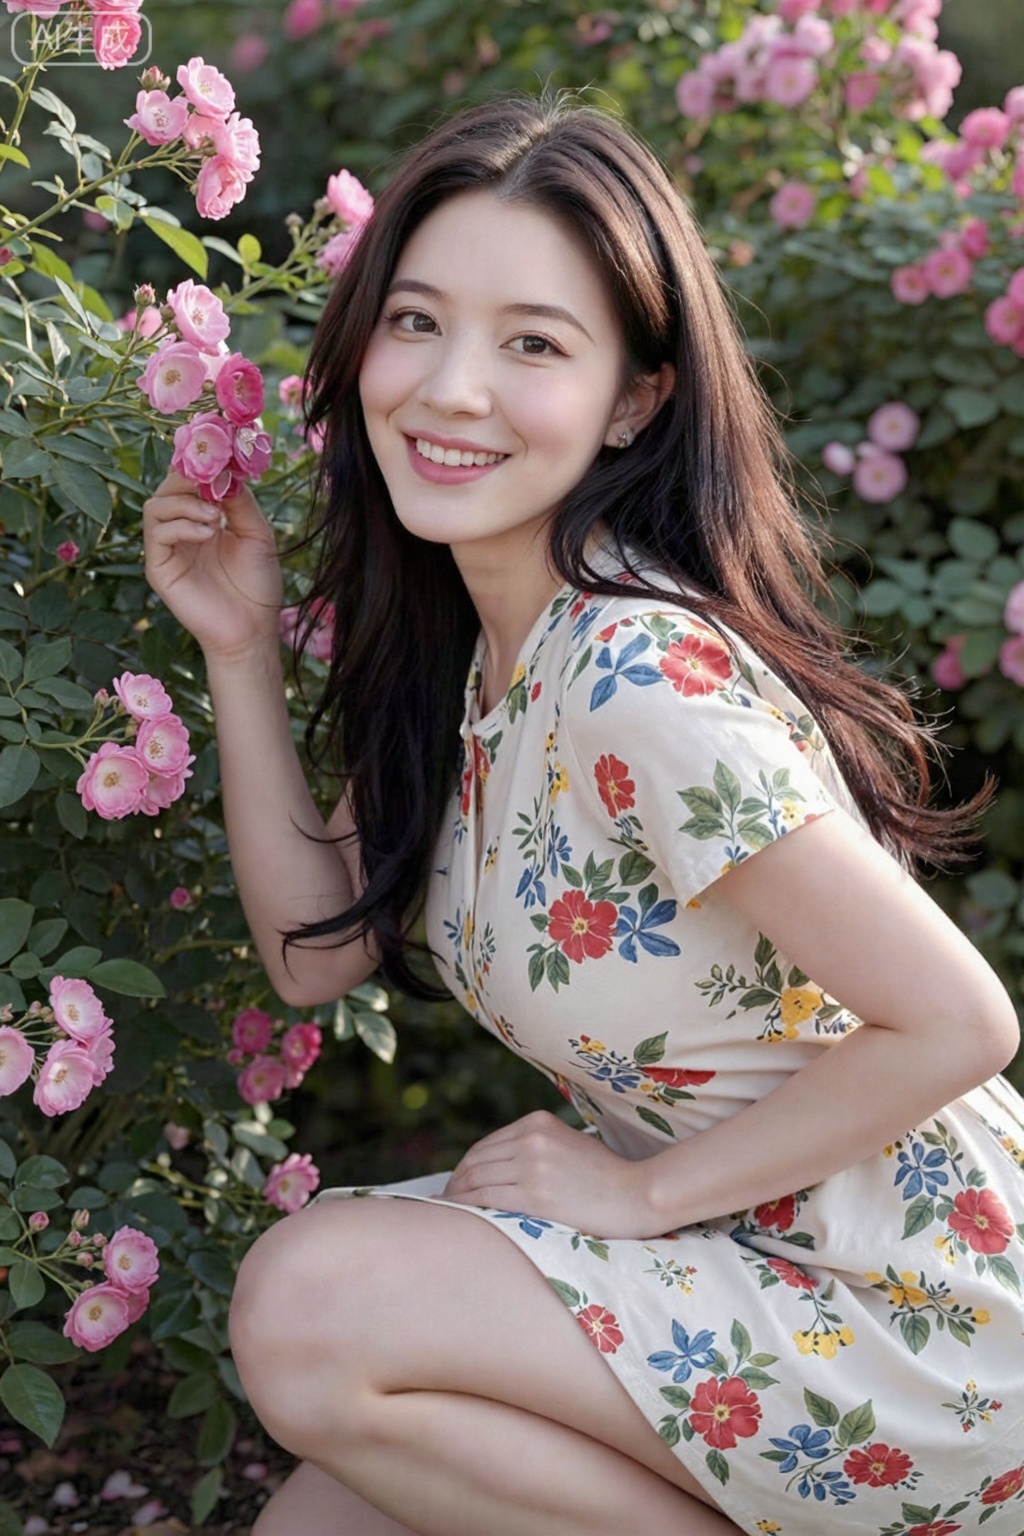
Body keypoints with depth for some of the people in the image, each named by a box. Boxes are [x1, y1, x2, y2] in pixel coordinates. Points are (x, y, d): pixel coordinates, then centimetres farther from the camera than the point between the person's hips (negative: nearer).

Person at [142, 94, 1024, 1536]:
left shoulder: (645, 675, -26)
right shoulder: (438, 637, 1)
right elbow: (315, 949, 6)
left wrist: (643, 1188, -15)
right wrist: (242, 648, -3)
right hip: (729, 1262, 8)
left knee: (309, 1302, -19)